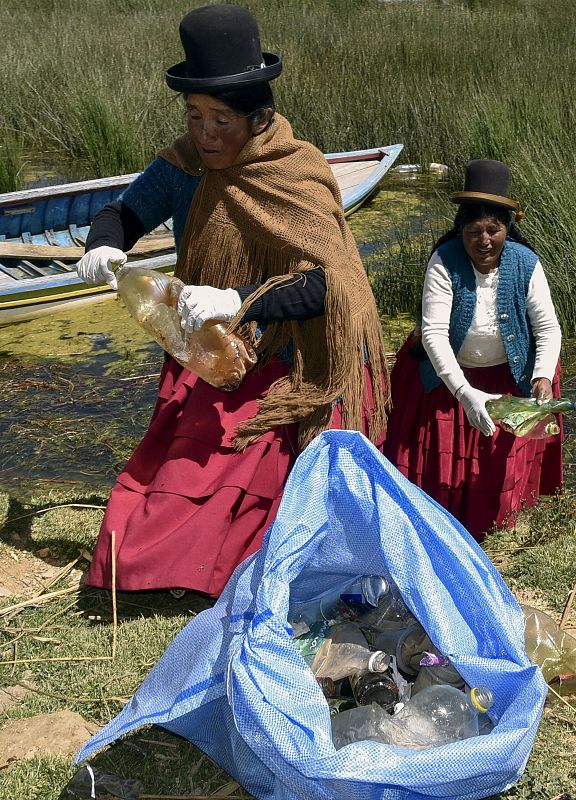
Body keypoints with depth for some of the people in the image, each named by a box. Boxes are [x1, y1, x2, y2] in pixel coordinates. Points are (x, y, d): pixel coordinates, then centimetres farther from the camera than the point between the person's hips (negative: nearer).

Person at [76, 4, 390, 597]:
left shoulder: (300, 177, -19)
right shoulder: (182, 166, -3)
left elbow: (323, 284, -28)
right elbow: (124, 213, 5)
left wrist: (238, 302, -43)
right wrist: (103, 246, -20)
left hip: (282, 366, -5)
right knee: (171, 467, 7)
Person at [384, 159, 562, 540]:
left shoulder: (526, 264, -17)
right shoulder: (445, 262, -22)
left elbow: (548, 329, -14)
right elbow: (433, 333, -28)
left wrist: (543, 377, -32)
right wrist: (465, 393, -37)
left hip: (509, 378, 1)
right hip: (449, 376, -1)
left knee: (503, 462, 7)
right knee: (439, 462, 8)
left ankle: (485, 530, 33)